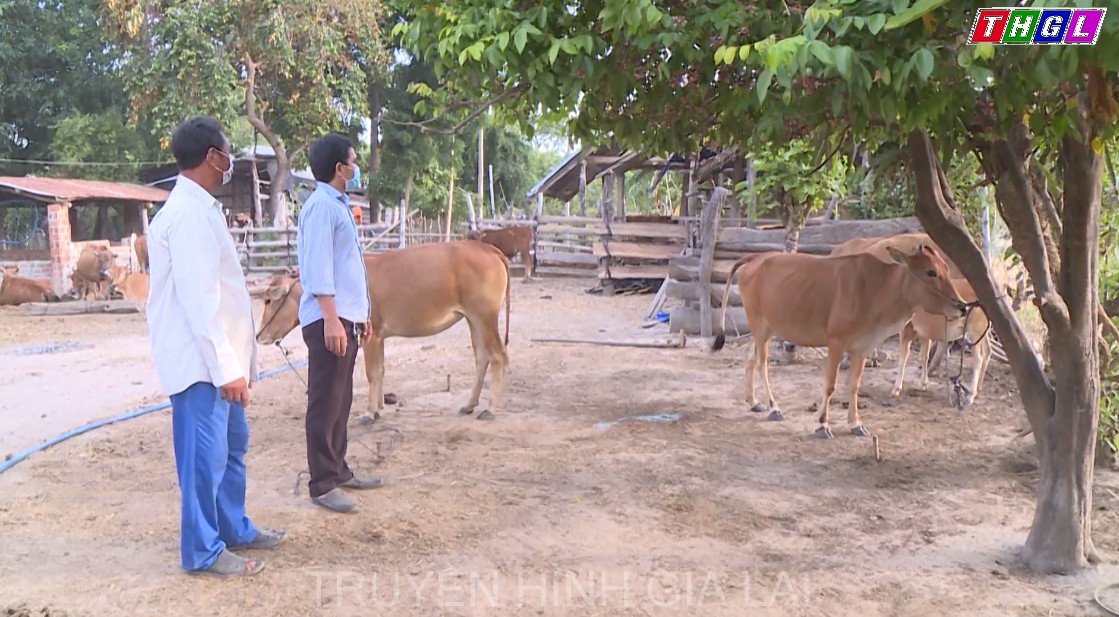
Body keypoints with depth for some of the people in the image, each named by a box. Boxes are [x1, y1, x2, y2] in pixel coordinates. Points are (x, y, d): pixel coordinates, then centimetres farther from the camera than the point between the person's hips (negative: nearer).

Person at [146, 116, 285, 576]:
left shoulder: (199, 207, 13)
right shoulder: (190, 213, -18)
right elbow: (197, 299, -23)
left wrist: (232, 360, 20)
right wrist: (226, 367, -23)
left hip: (215, 357, 10)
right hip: (200, 360, -10)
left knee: (231, 445, 18)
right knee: (206, 455, 0)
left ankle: (233, 529, 32)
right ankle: (203, 551, 14)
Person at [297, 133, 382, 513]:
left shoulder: (338, 204, 18)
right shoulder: (321, 205, -11)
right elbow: (318, 266, -19)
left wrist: (360, 314, 22)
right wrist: (331, 319, -24)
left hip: (346, 316, 10)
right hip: (328, 319, -10)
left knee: (341, 401, 15)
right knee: (325, 404, -3)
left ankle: (338, 471, 25)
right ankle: (322, 484, 4)